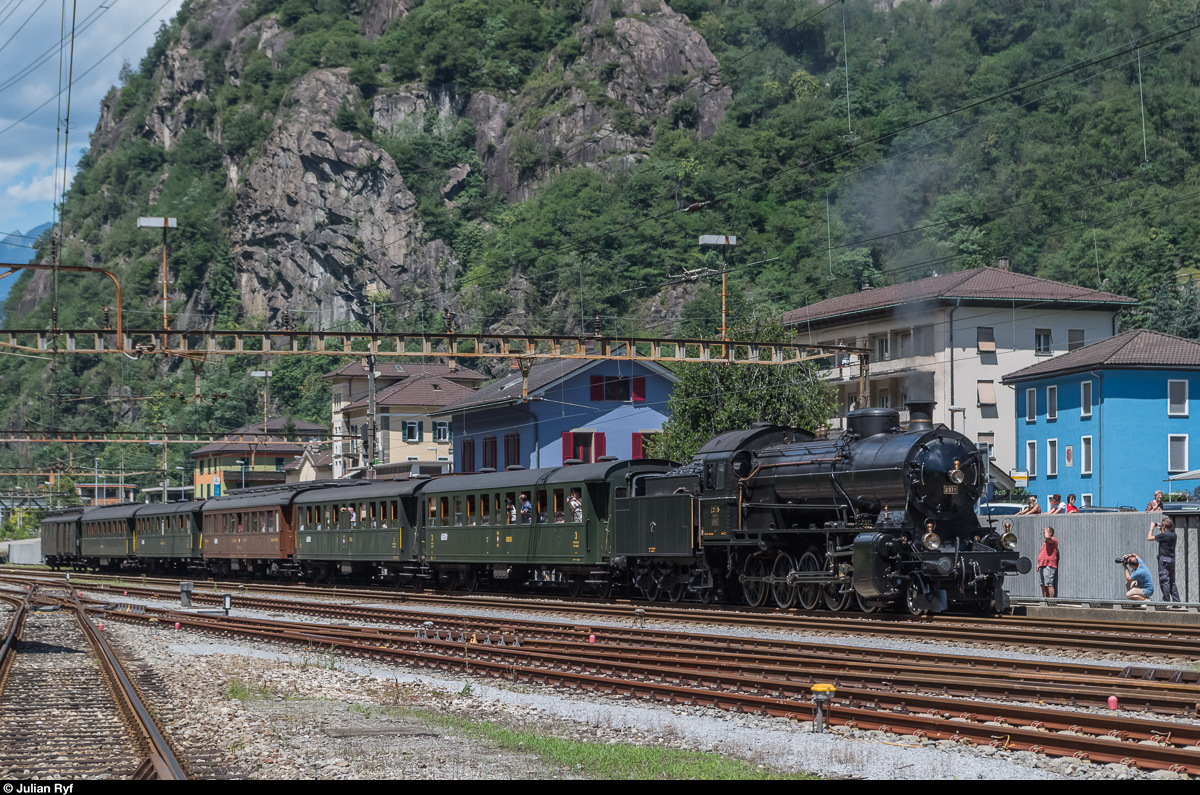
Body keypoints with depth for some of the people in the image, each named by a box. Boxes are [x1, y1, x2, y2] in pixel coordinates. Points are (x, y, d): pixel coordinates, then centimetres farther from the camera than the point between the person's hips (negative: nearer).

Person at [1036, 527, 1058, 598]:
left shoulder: (1053, 540, -5)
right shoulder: (1046, 542, 25)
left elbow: (1047, 537, -29)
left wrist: (1046, 530, -9)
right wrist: (1039, 564, 23)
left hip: (1048, 566, -10)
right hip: (1042, 567, 10)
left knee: (1049, 585, -11)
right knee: (1043, 585, 8)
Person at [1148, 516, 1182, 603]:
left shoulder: (1164, 535, -16)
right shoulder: (1173, 534, 8)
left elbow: (1149, 538, -8)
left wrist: (1152, 528, 5)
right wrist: (1160, 529, 29)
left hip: (1164, 559, -8)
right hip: (1172, 559, 8)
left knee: (1164, 581, -5)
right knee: (1172, 581, 14)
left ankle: (1166, 601, -6)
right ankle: (1176, 600, 13)